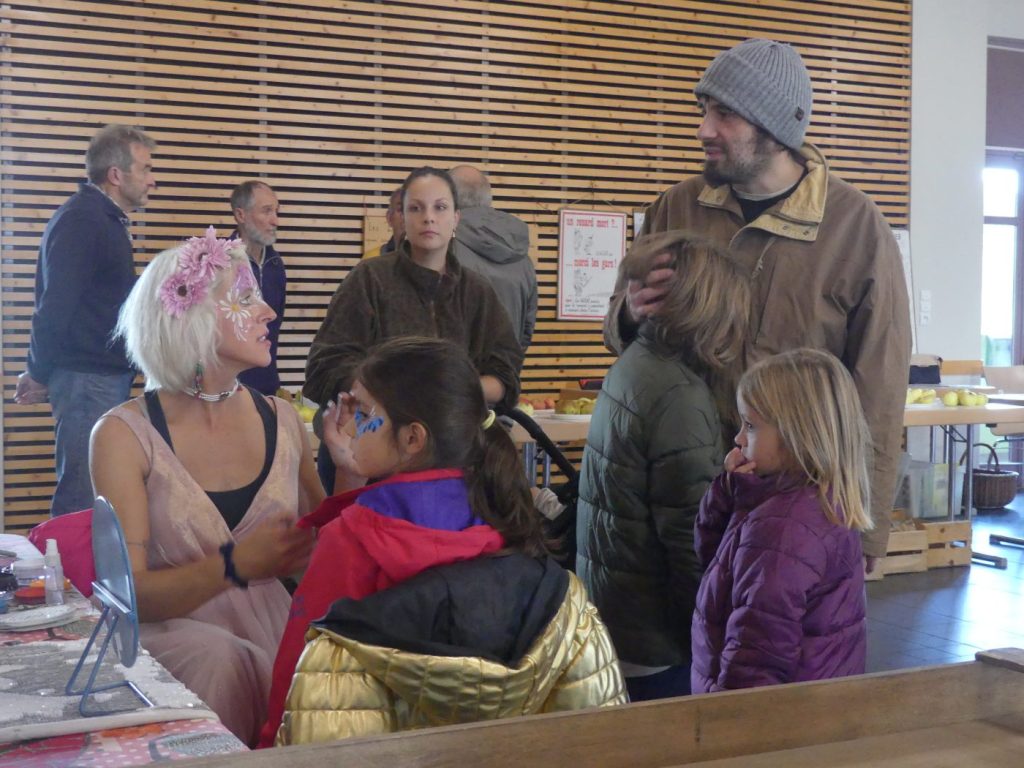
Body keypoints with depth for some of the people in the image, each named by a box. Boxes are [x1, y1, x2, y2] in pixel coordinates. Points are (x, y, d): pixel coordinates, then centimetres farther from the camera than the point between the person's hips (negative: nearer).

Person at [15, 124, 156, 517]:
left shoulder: (108, 220, 15)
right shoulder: (80, 220, -15)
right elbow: (54, 307, -19)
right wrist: (39, 374, -11)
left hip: (111, 377, 9)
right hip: (87, 380, -9)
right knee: (82, 502, -6)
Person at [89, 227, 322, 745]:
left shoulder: (281, 421, 5)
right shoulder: (125, 436, -7)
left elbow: (317, 551, 10)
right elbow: (127, 591, -11)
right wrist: (234, 565, -26)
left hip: (272, 628, 3)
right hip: (169, 634, -3)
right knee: (221, 658, -34)